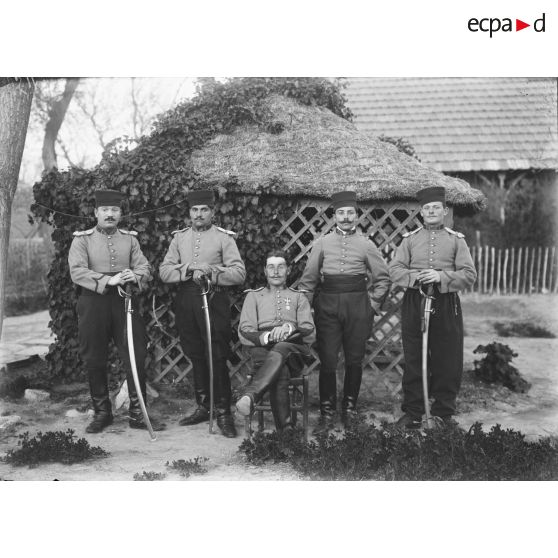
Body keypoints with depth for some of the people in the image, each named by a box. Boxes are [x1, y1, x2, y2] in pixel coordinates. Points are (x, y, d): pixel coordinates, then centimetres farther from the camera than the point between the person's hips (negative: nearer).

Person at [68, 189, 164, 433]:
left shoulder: (130, 238, 10)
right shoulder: (82, 239, 2)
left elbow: (145, 268, 3)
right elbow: (77, 271, -11)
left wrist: (135, 276, -20)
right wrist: (107, 280, -23)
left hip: (125, 302, 2)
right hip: (93, 304, -1)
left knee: (136, 356, -2)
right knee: (94, 361, 6)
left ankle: (137, 413, 10)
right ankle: (102, 413, 22)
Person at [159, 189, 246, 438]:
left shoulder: (224, 237, 0)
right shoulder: (179, 237, 11)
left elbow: (239, 273, -7)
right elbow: (164, 271, 3)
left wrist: (211, 273, -20)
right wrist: (189, 271, -14)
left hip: (214, 300, -4)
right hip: (186, 300, 4)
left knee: (218, 358, -5)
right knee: (195, 356, 12)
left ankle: (223, 413, 4)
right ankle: (203, 407, 24)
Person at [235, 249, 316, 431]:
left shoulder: (299, 297, 25)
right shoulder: (254, 296, 24)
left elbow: (310, 334, 9)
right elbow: (244, 334, 8)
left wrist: (289, 328, -15)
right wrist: (268, 336, -15)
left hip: (292, 350, 0)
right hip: (262, 350, 0)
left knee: (280, 349, -40)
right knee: (280, 372, -37)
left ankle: (250, 395, -58)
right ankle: (285, 429, -43)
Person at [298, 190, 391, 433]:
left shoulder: (366, 245, 6)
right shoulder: (322, 243, 8)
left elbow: (383, 278, 10)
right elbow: (308, 279, 10)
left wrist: (373, 304, 3)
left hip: (358, 305, 0)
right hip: (327, 305, 0)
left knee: (354, 360, 6)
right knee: (327, 360, -3)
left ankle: (349, 408, 20)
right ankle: (327, 413, 5)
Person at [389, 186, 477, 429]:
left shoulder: (456, 240, 7)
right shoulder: (409, 239, 9)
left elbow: (469, 275, -1)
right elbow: (394, 270, 2)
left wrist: (441, 276, -16)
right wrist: (415, 277, -16)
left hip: (446, 304, 0)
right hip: (414, 303, 0)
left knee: (448, 361, 4)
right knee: (413, 360, 4)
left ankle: (444, 413, 18)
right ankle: (412, 413, 15)